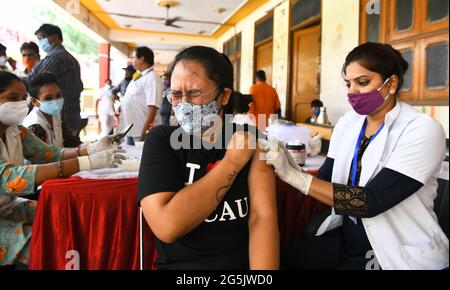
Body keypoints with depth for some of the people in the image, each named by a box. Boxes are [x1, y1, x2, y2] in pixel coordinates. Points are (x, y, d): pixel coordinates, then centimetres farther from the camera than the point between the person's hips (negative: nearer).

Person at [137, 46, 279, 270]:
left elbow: (263, 216, -11)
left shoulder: (250, 140, -2)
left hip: (244, 262, 1)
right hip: (179, 264, -1)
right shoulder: (161, 140, -7)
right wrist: (232, 162, -16)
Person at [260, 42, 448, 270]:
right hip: (347, 236, 5)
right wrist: (281, 169, -19)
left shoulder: (422, 131, -17)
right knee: (282, 259, -10)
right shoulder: (347, 124, 1)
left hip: (401, 252, -4)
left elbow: (371, 201, -25)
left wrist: (294, 175, -30)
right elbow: (325, 180, -3)